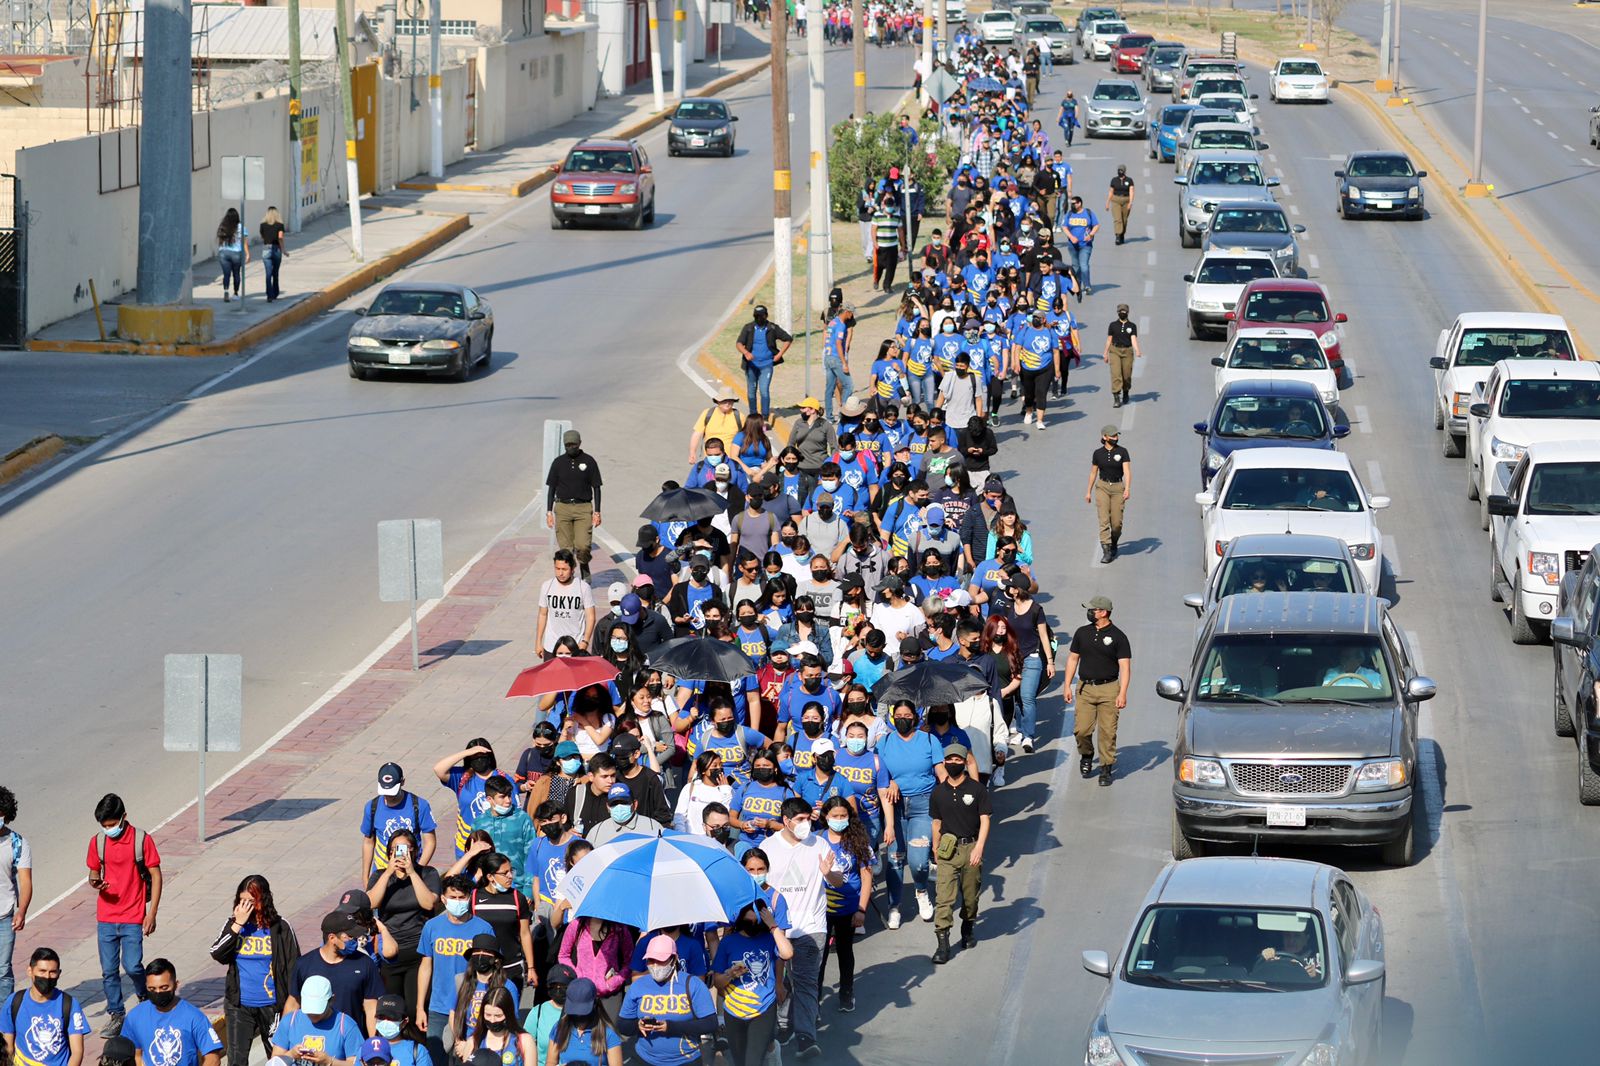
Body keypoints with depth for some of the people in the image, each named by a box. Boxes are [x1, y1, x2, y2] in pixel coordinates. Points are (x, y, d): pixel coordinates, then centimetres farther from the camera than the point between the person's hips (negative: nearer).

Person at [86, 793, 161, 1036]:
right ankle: (115, 1016, 17)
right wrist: (95, 883, -12)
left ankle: (145, 997, 22)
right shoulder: (97, 842, 2)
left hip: (133, 918, -3)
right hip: (106, 918, 3)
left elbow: (156, 876, -3)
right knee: (109, 970, 4)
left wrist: (152, 914, -8)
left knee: (132, 966, -8)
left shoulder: (142, 840, -8)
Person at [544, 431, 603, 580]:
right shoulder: (558, 462, 7)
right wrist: (549, 511, 4)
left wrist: (597, 512, -1)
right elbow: (551, 488, 11)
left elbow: (596, 488, 5)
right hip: (563, 508, 2)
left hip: (583, 508, -2)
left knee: (583, 546, -13)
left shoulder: (589, 461, 3)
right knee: (565, 548, -2)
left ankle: (584, 568, 15)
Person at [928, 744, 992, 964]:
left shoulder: (977, 789, -3)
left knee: (971, 895, 12)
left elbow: (985, 820, -4)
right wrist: (936, 849, 18)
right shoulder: (938, 792, 6)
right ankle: (942, 944, -11)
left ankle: (968, 928, 38)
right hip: (948, 849, 1)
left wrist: (979, 847, -15)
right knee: (944, 898, -9)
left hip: (971, 847, -1)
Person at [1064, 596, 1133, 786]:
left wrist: (1122, 693, -14)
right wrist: (1068, 686, 8)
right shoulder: (1082, 633, 9)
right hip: (1085, 688, 3)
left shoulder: (1117, 636, -2)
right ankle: (1086, 756, 24)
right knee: (1081, 730, -3)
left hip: (1108, 689, -3)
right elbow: (1073, 659, 15)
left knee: (1107, 732, -3)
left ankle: (1106, 769, 6)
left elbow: (1125, 667, -4)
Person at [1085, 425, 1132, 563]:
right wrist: (1088, 491, 14)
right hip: (1102, 487, 0)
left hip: (1118, 487, 0)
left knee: (1117, 522, 1)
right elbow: (1093, 473, 11)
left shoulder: (1122, 452, -3)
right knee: (1104, 520, -11)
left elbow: (1127, 471, -11)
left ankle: (1114, 544, 30)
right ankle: (1106, 551, -12)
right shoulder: (1098, 453, 2)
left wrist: (1127, 489, -24)